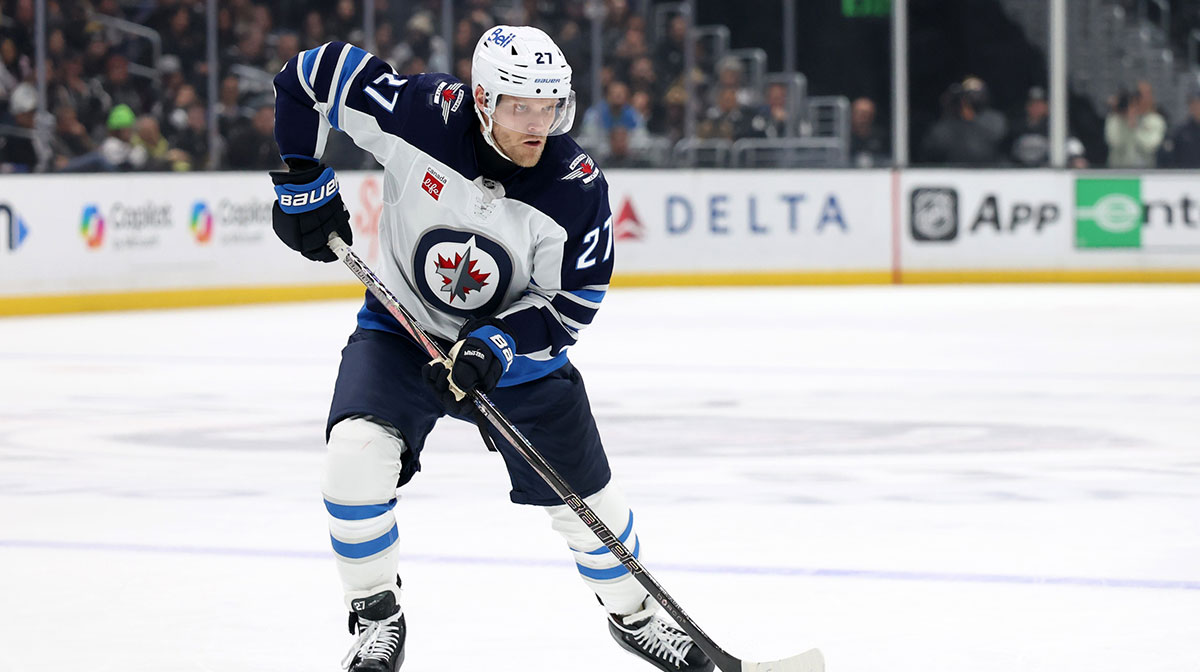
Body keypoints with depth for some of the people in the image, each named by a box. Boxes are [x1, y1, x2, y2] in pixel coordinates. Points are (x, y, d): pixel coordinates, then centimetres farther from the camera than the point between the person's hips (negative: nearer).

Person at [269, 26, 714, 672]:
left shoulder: (577, 187, -23)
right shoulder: (423, 112, -25)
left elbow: (569, 306, -16)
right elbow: (310, 74, -14)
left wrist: (493, 347, -30)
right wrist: (302, 182, -12)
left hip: (515, 347, 1)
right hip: (403, 328, -1)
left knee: (586, 501, 6)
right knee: (356, 449, -26)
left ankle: (633, 613, 37)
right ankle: (376, 617, -6)